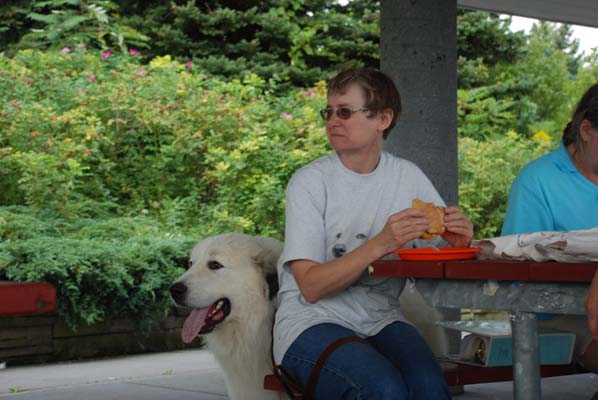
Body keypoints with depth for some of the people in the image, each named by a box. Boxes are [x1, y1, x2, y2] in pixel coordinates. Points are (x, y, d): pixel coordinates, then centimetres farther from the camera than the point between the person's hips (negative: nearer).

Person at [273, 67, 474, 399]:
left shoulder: (409, 178, 5)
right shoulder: (310, 182, -6)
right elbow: (311, 287, -14)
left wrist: (459, 241, -20)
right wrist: (380, 244, -27)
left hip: (381, 321, 3)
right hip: (312, 322, -3)